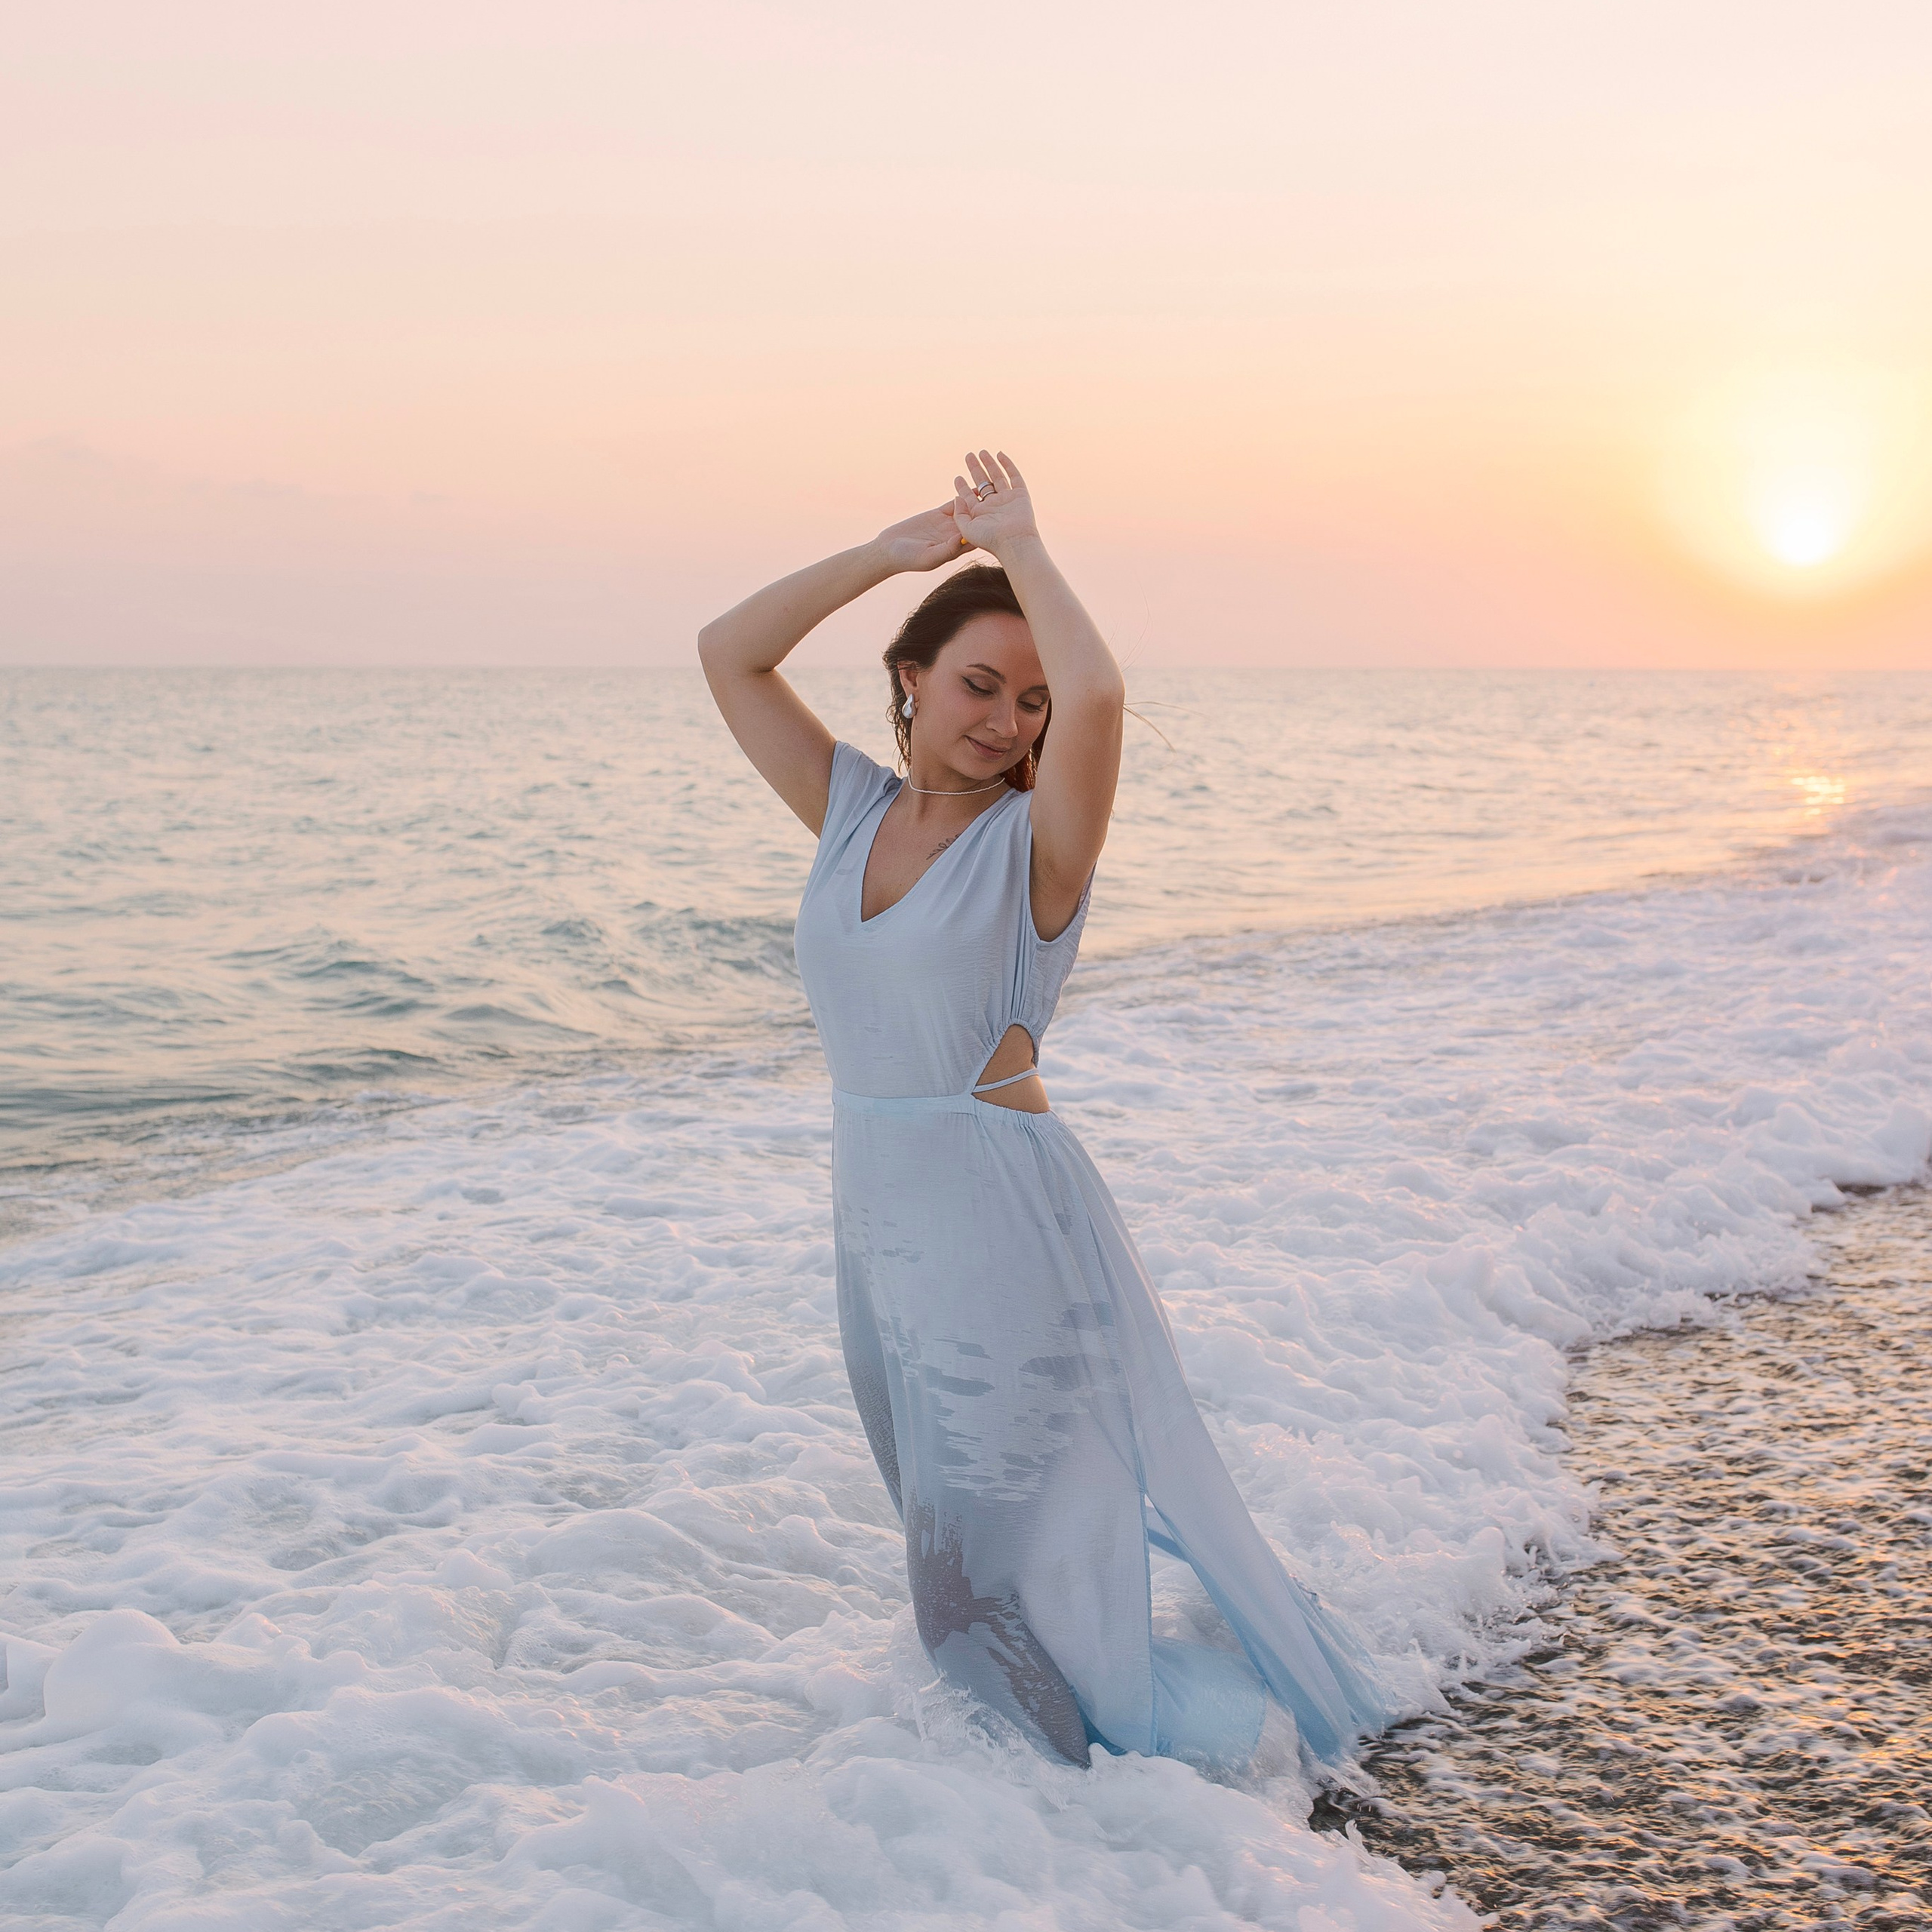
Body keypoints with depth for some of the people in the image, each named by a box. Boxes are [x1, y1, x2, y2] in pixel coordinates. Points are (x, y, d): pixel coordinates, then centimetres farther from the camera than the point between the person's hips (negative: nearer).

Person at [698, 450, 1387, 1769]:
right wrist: (897, 551, -1)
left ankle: (1210, 1726, 24)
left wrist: (1020, 546, -16)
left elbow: (1098, 695, -31)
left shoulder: (1035, 844, -11)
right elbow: (730, 656, 4)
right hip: (876, 1216, 6)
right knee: (953, 1540, 19)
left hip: (1006, 1227, -6)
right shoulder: (855, 813, 4)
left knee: (1025, 1549, 4)